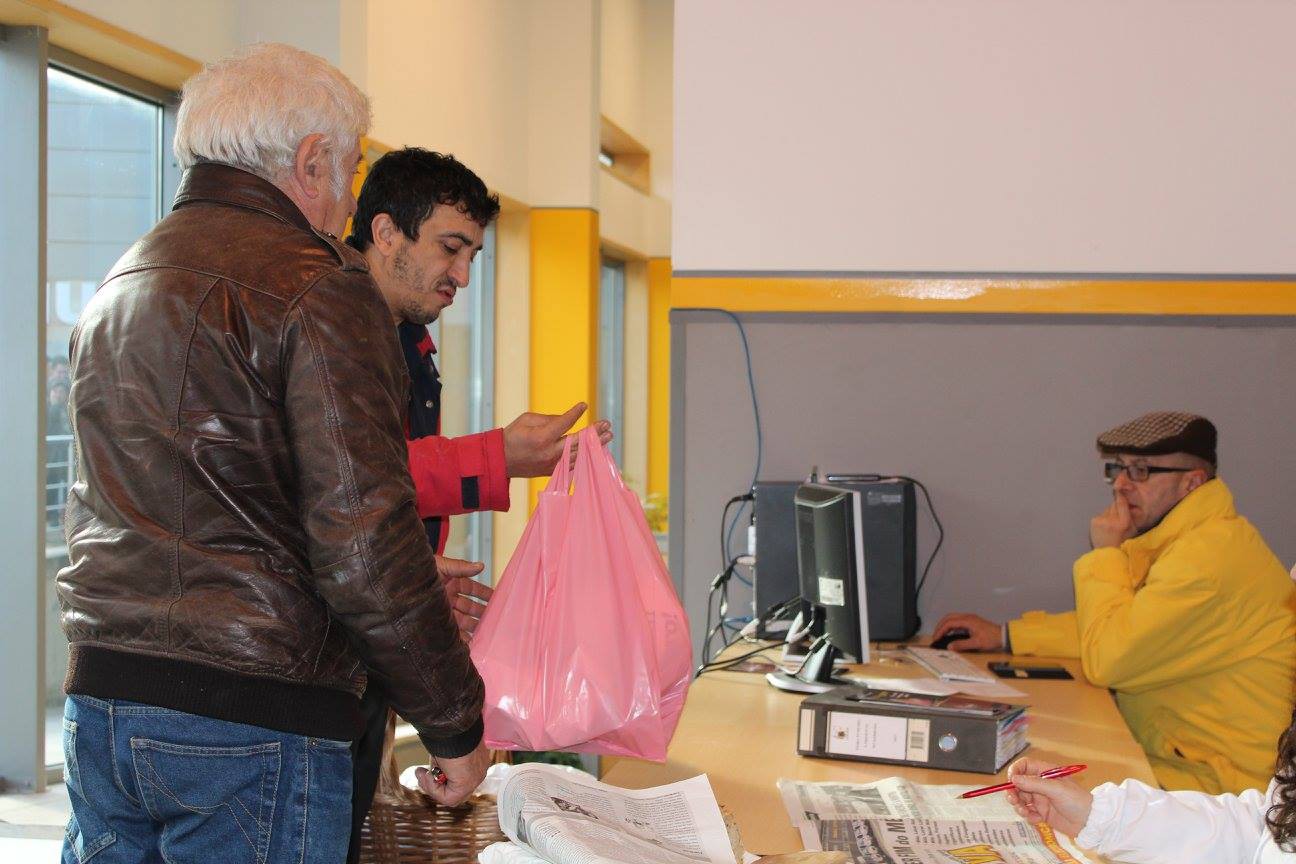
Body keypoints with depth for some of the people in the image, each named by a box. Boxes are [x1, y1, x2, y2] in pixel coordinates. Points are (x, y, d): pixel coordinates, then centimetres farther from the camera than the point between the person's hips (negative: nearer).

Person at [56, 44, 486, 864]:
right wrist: (455, 723, -7)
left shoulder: (119, 286, 16)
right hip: (255, 718, -8)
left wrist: (415, 580, 24)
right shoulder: (317, 284, -11)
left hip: (99, 699, 8)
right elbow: (363, 540, -18)